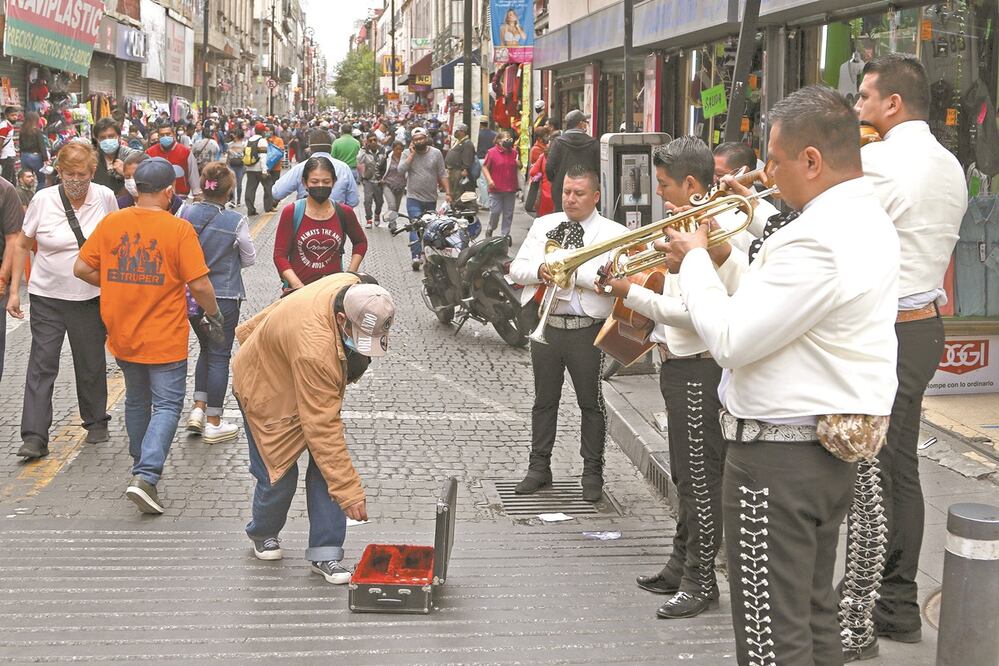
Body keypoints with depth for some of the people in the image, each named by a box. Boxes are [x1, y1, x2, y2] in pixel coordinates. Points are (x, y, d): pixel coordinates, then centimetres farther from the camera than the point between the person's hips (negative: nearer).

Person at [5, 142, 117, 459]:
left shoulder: (105, 198, -5)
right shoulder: (43, 200, -7)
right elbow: (22, 245, 3)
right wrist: (14, 290, -1)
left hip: (92, 297, 1)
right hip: (48, 296, 0)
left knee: (92, 364, 12)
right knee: (41, 364, -4)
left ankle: (96, 422, 32)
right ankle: (34, 437, -2)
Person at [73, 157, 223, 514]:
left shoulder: (110, 223, -3)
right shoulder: (179, 229, -15)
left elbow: (82, 268, 1)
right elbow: (199, 285, -16)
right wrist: (214, 316, 1)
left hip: (123, 335, 5)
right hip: (165, 337, -5)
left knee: (136, 400, 23)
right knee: (167, 405, 4)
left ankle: (141, 464, 39)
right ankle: (146, 475, -11)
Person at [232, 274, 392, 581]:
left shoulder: (353, 288, -24)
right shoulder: (314, 351, -46)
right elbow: (323, 431, -41)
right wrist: (349, 493, -39)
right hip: (267, 387, -7)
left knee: (326, 468, -5)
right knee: (280, 473, 0)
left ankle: (325, 554, 1)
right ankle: (263, 533, 31)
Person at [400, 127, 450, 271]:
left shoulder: (436, 153, 3)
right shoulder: (407, 153, 2)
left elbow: (442, 174, 4)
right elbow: (401, 170, -12)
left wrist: (447, 192, -3)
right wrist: (412, 154, -13)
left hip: (431, 199, 2)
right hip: (414, 198, -2)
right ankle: (416, 256, -25)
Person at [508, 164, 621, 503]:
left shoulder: (613, 233, -3)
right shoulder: (543, 225, 11)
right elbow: (516, 268, 8)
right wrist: (539, 270, -12)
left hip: (587, 331, -4)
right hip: (546, 324, 4)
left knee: (591, 403, 5)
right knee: (544, 400, 13)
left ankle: (593, 472, 16)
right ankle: (539, 467, 24)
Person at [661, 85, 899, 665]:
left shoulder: (818, 240, -24)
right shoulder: (867, 220, 11)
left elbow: (731, 340, -23)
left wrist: (696, 261, -9)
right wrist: (723, 253, 8)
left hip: (779, 453, -11)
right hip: (830, 448, 11)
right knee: (814, 618, 20)